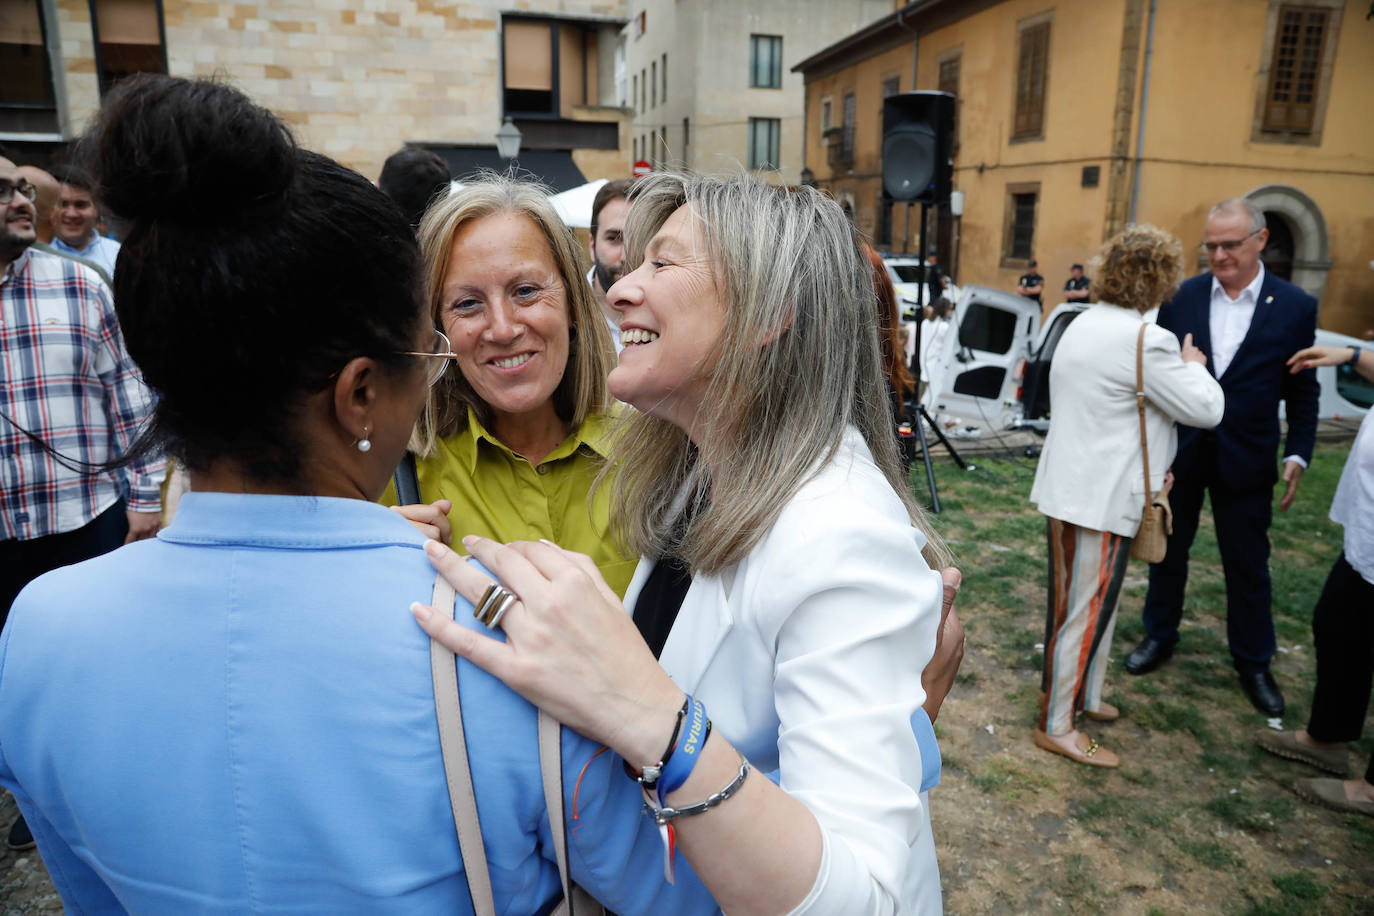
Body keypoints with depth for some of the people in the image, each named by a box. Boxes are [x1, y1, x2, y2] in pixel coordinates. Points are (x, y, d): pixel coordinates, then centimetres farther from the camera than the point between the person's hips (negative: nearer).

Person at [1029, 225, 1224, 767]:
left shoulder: (1083, 325, 9)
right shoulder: (1145, 341, -20)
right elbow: (1207, 409, -10)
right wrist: (1194, 365, 7)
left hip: (1069, 487, 9)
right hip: (1099, 499, -9)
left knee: (1086, 603, 22)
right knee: (1085, 611, 2)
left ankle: (1078, 695, 37)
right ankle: (1057, 726, 14)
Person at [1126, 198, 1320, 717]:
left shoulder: (1295, 307, -4)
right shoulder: (1181, 297, -4)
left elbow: (1303, 392, 1)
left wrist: (1298, 455, -5)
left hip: (1245, 457, -1)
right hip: (1178, 449, 1)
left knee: (1248, 563, 10)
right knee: (1169, 548, 15)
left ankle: (1253, 663, 28)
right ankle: (1160, 635, 35)